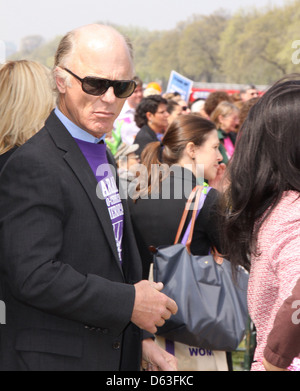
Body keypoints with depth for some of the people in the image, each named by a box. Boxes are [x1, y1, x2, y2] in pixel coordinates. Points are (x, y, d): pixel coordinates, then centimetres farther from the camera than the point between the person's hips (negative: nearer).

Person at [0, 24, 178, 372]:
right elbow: (34, 276, -25)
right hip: (53, 358, -8)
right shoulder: (33, 165, -19)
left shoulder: (102, 157, 12)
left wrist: (139, 339, 11)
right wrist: (130, 303, -19)